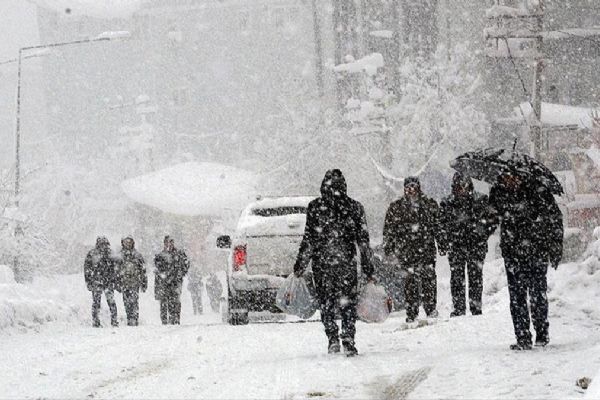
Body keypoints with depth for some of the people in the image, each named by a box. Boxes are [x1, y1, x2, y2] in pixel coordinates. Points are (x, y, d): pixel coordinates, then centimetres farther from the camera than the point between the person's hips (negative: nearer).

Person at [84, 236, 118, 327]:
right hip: (96, 282, -3)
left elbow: (113, 269, 20)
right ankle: (96, 322, 7)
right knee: (96, 302, 1)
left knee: (111, 301, -3)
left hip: (108, 282, 3)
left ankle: (114, 321, 2)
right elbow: (87, 269, 0)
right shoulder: (92, 254, -2)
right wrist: (89, 282, -4)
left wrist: (114, 280, 15)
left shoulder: (108, 254, 11)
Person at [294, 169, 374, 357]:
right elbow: (363, 240, 4)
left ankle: (332, 338, 1)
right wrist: (368, 267, 10)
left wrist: (300, 265, 4)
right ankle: (349, 342, -4)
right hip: (347, 263, 1)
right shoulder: (354, 207, 2)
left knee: (326, 302, 11)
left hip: (322, 263, -1)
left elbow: (308, 239, -3)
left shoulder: (315, 207, -2)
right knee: (348, 303, 6)